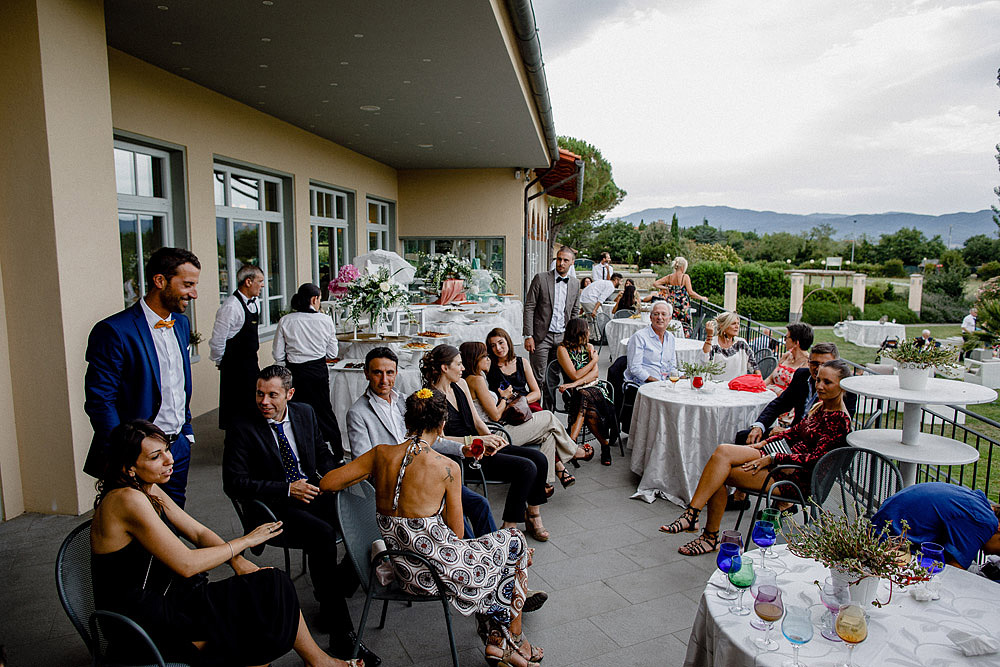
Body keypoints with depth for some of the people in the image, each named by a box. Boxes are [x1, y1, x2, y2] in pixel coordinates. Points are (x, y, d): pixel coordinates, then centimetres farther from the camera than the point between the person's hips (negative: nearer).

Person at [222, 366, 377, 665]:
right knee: (323, 534, -33)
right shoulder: (242, 428, -8)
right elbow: (233, 483, -11)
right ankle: (340, 635, -26)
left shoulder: (305, 413, 6)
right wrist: (287, 489, -18)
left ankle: (340, 582, 5)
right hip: (276, 506, -5)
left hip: (313, 492, 5)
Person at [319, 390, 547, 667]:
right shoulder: (447, 467, -18)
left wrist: (370, 476, 13)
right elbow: (456, 533, -11)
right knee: (515, 543, 18)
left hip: (401, 568, 6)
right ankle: (512, 642, 33)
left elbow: (327, 483, 0)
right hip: (436, 569, -6)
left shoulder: (381, 454, -6)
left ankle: (495, 638, 34)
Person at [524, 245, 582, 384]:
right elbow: (529, 307, -6)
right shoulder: (540, 278, -4)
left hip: (562, 337, 4)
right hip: (542, 336, -4)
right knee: (538, 378, -4)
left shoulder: (575, 284, 10)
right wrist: (528, 336, -11)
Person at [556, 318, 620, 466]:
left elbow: (594, 373, 0)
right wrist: (594, 360, 0)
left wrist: (575, 384, -16)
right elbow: (574, 375, -10)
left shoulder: (589, 347, 14)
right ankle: (605, 444, -24)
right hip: (575, 392, -2)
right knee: (590, 411, -36)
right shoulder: (562, 349, -2)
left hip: (593, 387, 3)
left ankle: (570, 443, -32)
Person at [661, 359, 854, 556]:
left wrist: (772, 458, -19)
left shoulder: (839, 420, -12)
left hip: (796, 478, -8)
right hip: (784, 460, 8)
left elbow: (815, 458, -19)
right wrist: (764, 443, 12)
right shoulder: (820, 406, 13)